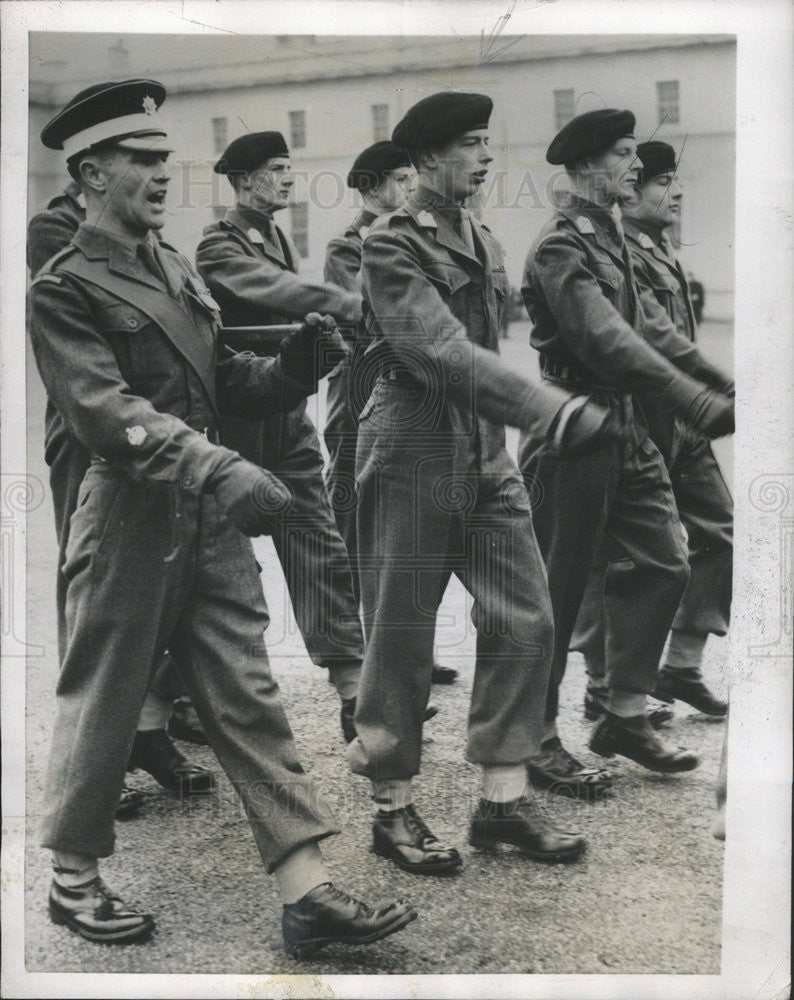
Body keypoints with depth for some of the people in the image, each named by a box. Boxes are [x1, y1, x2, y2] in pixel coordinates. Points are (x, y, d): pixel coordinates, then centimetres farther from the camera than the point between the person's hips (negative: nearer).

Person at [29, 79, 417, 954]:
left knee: (248, 700, 4)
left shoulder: (178, 272, 16)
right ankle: (72, 879, 28)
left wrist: (292, 364, -3)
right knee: (102, 702, 7)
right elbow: (105, 410, -21)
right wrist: (219, 469, -34)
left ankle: (306, 891, 7)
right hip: (128, 522, -7)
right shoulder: (63, 289, -8)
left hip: (210, 520, 7)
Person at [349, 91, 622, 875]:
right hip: (413, 458, -7)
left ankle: (503, 797, 16)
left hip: (486, 457, 8)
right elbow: (440, 352, -22)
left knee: (525, 621, 4)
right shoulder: (391, 244, -10)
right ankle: (393, 809, 17)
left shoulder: (484, 244, 15)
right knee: (401, 640, 2)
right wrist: (555, 411, -29)